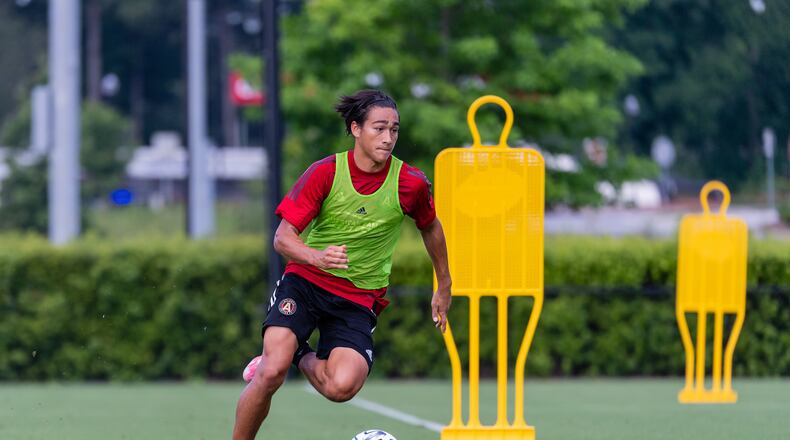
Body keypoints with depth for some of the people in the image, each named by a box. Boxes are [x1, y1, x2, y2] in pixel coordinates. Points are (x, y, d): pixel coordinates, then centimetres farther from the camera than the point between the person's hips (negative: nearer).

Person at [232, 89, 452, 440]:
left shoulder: (410, 183, -6)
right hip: (305, 282, -1)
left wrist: (444, 286, 24)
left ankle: (303, 358, 10)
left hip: (359, 298, 1)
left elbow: (430, 227, 16)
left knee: (341, 387, -25)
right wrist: (316, 257, -33)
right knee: (271, 375, -24)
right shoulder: (325, 173, -11)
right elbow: (283, 238, -12)